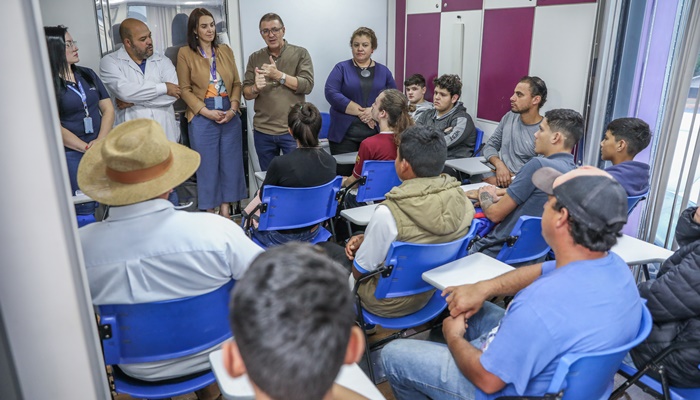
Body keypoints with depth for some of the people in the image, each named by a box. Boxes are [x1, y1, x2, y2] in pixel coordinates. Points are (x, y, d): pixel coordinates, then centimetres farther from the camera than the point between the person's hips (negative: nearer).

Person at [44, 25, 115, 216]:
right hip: (72, 154, -5)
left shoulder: (88, 74, 10)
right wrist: (86, 147, -11)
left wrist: (100, 141, -9)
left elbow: (108, 109, 5)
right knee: (85, 209, 1)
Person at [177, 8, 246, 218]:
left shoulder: (225, 50, 9)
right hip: (202, 117, -3)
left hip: (230, 116, 4)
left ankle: (226, 213, 20)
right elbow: (185, 89, -3)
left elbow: (236, 83, 8)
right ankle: (209, 214, 16)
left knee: (230, 163, 8)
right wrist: (207, 112, -13)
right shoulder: (185, 53, -1)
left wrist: (233, 109, -7)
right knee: (207, 164, 4)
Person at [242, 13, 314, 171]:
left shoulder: (300, 53, 0)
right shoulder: (255, 58, 9)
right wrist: (255, 88, -16)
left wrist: (278, 75, -18)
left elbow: (307, 85, -10)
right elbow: (246, 93, 7)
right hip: (262, 131, 3)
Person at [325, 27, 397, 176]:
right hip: (345, 134, -2)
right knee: (343, 177, -2)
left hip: (375, 135, 2)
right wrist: (360, 111, -13)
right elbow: (331, 93, -8)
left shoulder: (383, 71, 12)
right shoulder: (341, 68, 5)